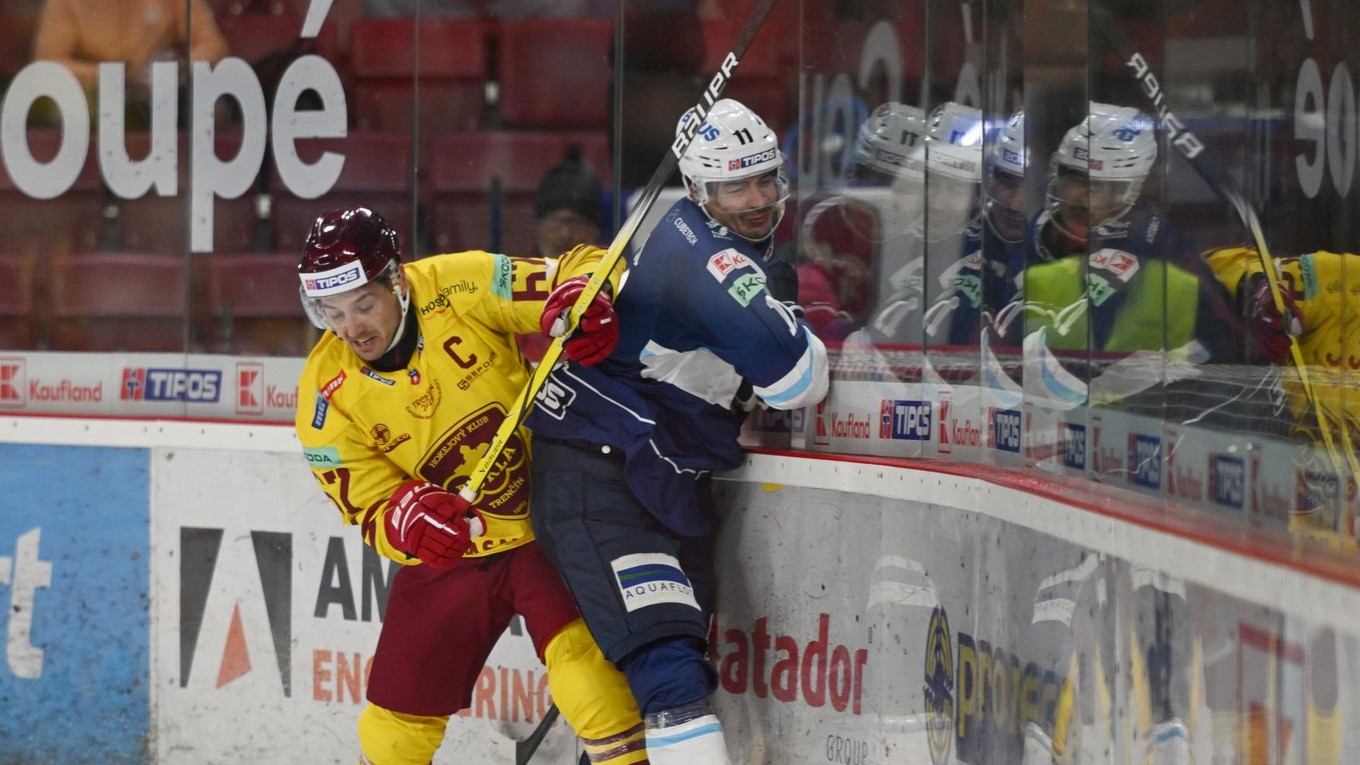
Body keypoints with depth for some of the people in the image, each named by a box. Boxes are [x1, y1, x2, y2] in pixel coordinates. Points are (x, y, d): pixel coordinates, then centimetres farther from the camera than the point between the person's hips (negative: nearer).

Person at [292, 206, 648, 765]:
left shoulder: (458, 289, -19)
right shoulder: (326, 394, -13)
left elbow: (582, 274, -16)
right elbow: (371, 509, -11)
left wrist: (587, 304, -39)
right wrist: (405, 519, -34)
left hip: (546, 523, -3)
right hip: (447, 555, 3)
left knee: (578, 652, -27)